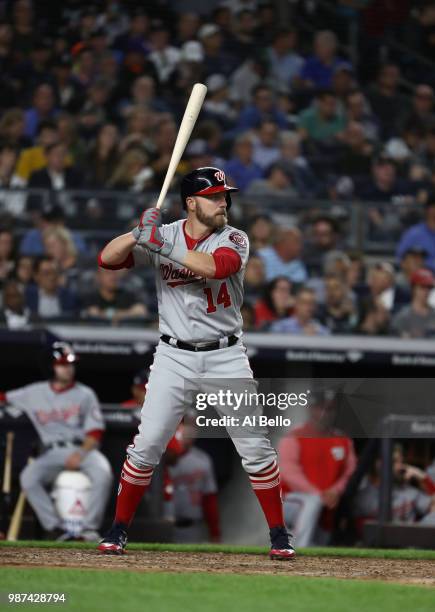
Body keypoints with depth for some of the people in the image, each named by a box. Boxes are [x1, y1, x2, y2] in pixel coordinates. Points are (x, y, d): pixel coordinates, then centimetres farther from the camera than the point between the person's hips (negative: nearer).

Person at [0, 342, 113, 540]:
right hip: (52, 453, 1)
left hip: (83, 449, -1)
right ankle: (54, 529, -27)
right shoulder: (34, 393, 12)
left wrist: (80, 453, -15)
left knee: (103, 473, -32)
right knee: (28, 478, -28)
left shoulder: (85, 394, 8)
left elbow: (95, 433, 2)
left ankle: (90, 528, -26)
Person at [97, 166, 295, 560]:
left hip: (226, 356, 0)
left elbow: (215, 266, -28)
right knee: (147, 446, -3)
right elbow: (107, 259, -8)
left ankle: (279, 535, 8)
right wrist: (141, 232, -24)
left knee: (256, 447, -2)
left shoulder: (234, 240, -5)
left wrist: (161, 245, -28)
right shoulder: (161, 235, -1)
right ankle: (119, 530, 10)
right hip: (175, 356, 0)